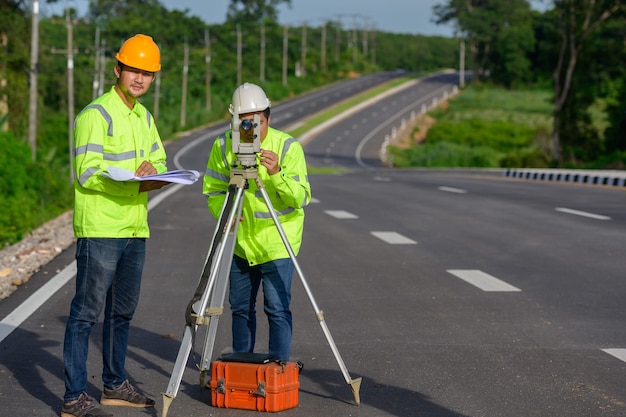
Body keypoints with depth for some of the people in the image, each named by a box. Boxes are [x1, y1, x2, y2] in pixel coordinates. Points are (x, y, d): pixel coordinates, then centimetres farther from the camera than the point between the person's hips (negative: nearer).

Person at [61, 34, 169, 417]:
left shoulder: (145, 117, 17)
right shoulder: (96, 115, -10)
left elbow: (160, 163, 20)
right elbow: (87, 173, -17)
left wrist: (154, 172, -4)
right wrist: (137, 183, -20)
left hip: (135, 230, 8)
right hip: (100, 230, -8)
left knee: (122, 311, 16)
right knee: (87, 312, -6)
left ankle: (115, 385, 27)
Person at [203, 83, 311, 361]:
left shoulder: (287, 147, -15)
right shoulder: (223, 146, -6)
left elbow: (301, 198, -20)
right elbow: (213, 189, 4)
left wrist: (276, 174, -36)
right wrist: (223, 212, -16)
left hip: (277, 243, -4)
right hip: (241, 242, 4)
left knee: (277, 308, -9)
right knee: (240, 307, 14)